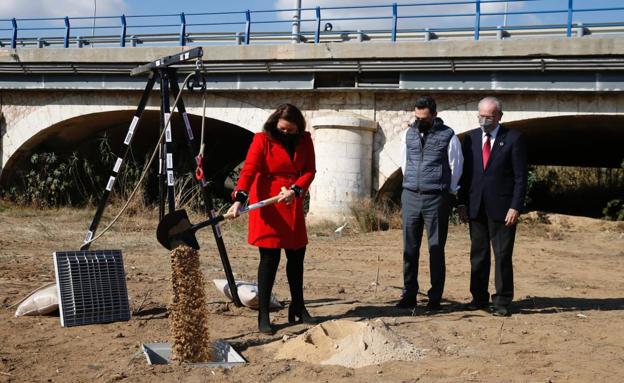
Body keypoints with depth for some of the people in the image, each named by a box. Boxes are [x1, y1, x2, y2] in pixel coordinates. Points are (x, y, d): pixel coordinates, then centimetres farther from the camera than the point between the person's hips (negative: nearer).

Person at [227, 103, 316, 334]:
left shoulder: (304, 140, 5)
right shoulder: (262, 140, -9)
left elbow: (309, 170, 1)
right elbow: (249, 169, -20)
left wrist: (295, 190, -18)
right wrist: (240, 198, -34)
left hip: (293, 205, 5)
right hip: (267, 205, -5)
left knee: (297, 255, 13)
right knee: (270, 257, -7)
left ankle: (297, 308, 30)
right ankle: (263, 316, 0)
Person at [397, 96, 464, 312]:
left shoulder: (448, 136, -4)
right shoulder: (409, 134, 8)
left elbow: (456, 168, 2)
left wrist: (447, 193, 5)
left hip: (436, 199, -4)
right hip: (410, 197, 4)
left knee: (436, 249, 1)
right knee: (410, 249, 6)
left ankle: (435, 298, 7)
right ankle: (409, 295, 13)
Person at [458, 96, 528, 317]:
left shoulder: (513, 139, -1)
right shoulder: (470, 138, 10)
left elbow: (520, 177, -4)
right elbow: (464, 173, 12)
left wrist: (515, 207, -11)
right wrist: (462, 204, 5)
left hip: (502, 208, -4)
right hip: (476, 207, 4)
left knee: (502, 256, 0)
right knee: (478, 255, 9)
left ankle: (502, 302, 7)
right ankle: (479, 298, 18)